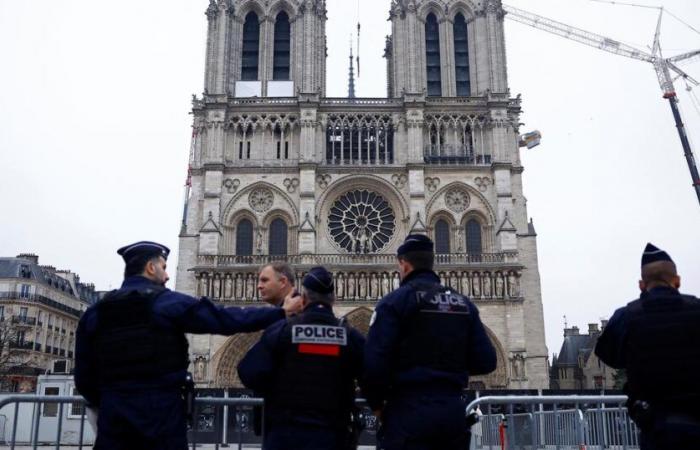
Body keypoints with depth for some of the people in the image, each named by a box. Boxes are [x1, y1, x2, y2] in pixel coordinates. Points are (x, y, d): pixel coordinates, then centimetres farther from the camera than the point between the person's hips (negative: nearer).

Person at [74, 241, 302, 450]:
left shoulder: (95, 312, 8)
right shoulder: (168, 303, -5)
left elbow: (84, 376, 11)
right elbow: (227, 318, -7)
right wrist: (281, 312, -2)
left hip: (114, 416, 4)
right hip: (161, 413, -4)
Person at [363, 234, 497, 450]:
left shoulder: (395, 301, -5)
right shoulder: (463, 303, 11)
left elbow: (374, 362, -13)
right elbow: (486, 362, 7)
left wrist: (377, 404, 3)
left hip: (410, 411, -5)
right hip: (453, 409, 5)